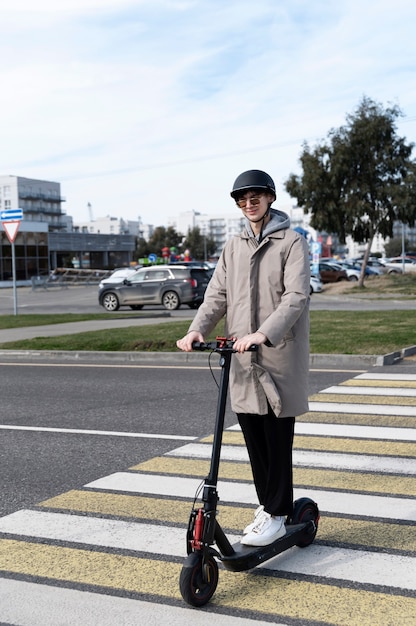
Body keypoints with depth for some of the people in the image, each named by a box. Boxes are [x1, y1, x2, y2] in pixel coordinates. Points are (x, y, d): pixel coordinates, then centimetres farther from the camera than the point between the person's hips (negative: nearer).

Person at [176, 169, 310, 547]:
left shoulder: (292, 243, -2)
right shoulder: (233, 248, 16)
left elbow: (296, 296, -14)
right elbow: (217, 296, 10)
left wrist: (263, 334, -29)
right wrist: (198, 330, -9)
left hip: (280, 357, -5)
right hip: (242, 360, 5)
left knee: (277, 438, -1)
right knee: (253, 438, 11)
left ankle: (276, 515, 11)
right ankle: (267, 506, 26)